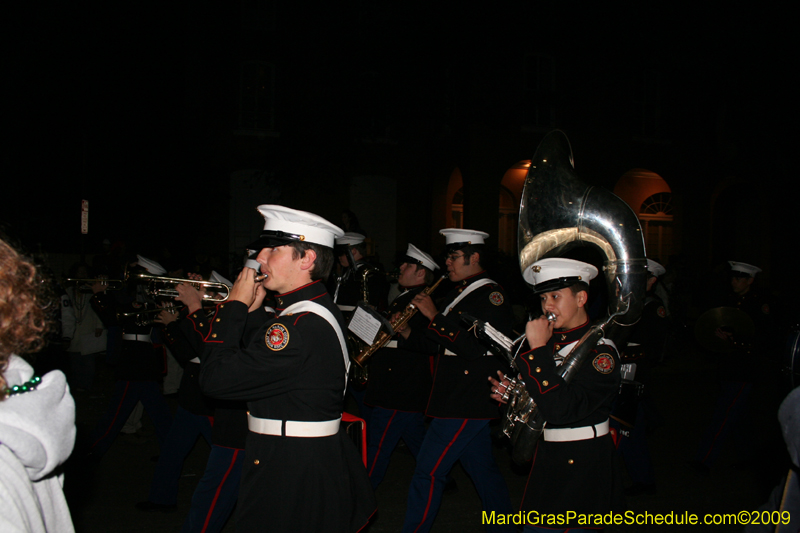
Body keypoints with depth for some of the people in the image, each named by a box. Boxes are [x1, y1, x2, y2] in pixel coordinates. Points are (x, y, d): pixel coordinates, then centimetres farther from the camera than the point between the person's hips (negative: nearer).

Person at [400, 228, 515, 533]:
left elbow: (473, 347, -24)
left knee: (428, 472, -7)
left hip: (468, 402, -9)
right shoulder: (460, 294, 16)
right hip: (461, 398, 9)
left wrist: (434, 316, -22)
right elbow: (430, 342, 17)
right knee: (484, 470, 17)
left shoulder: (491, 295, -13)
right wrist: (402, 330, 1)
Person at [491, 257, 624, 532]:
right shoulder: (550, 339, 7)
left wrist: (538, 349, -28)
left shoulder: (600, 351, -17)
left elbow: (561, 410, -31)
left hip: (581, 468, -8)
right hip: (546, 459, 8)